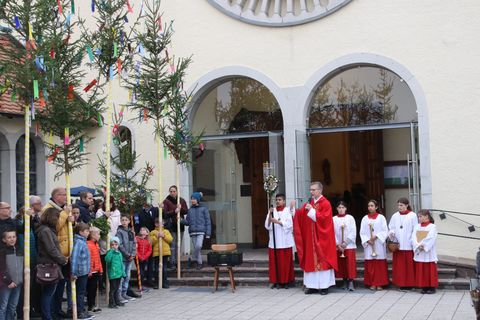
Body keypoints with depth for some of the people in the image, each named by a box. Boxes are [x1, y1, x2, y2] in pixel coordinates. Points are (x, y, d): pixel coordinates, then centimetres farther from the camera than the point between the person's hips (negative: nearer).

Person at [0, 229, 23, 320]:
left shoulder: (20, 251, 12)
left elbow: (25, 267, 16)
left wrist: (24, 280, 7)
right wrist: (8, 281, -14)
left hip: (18, 283, 5)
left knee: (13, 307, 9)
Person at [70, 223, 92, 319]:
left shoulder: (83, 241, 11)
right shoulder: (78, 242, -18)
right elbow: (74, 258, -24)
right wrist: (74, 273, -26)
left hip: (85, 272, 9)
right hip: (81, 272, -9)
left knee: (82, 292, 16)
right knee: (80, 292, -2)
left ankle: (82, 310, 25)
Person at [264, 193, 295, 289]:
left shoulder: (287, 211, 3)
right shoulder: (272, 211, 10)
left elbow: (289, 224, -8)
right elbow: (267, 226, 3)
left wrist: (277, 221, -16)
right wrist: (270, 215, -11)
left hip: (285, 241, -2)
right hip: (274, 241, 2)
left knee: (285, 261, -2)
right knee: (275, 261, 0)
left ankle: (286, 281, 5)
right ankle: (276, 281, 6)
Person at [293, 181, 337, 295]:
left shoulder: (325, 203, -8)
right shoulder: (309, 203, 12)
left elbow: (323, 218, -19)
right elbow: (300, 215, 7)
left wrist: (312, 210, -20)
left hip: (321, 238, -6)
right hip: (310, 238, 6)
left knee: (322, 260, -4)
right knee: (311, 260, 6)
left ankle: (324, 286, 1)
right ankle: (312, 285, 10)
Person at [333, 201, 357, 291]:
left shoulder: (350, 218, 2)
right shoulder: (334, 219, 6)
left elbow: (353, 232, -3)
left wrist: (345, 242, -10)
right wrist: (338, 244, -8)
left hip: (349, 245, -2)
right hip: (338, 246, 2)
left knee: (350, 264, -7)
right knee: (341, 264, 4)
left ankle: (351, 282, -7)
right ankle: (345, 282, 13)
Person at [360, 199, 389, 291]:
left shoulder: (381, 217, 2)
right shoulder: (365, 219, 7)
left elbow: (385, 231, -2)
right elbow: (362, 232, 5)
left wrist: (376, 236, -14)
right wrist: (367, 240, -10)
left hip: (379, 244, -2)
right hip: (368, 245, 2)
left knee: (380, 265, -2)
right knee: (370, 265, 1)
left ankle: (379, 283, 4)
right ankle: (372, 283, 7)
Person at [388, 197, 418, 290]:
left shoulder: (412, 215, -1)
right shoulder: (395, 216, 10)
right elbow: (391, 228, 12)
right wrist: (391, 233, -10)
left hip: (408, 245, -3)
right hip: (397, 245, 3)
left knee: (409, 265, -1)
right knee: (399, 265, 3)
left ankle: (409, 283, 7)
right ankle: (401, 283, 9)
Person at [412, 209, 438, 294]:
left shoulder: (432, 227, -3)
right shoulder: (417, 227, 11)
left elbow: (430, 239, -14)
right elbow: (413, 238, 2)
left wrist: (423, 246, -16)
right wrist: (418, 246, -13)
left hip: (429, 253, -5)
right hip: (419, 253, 5)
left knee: (430, 270, -2)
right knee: (421, 271, 5)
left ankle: (432, 287, 4)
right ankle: (424, 287, 11)